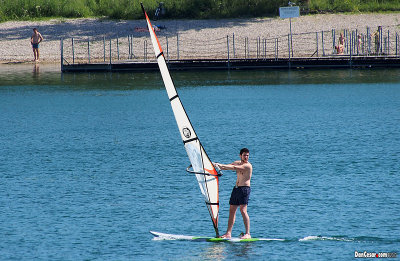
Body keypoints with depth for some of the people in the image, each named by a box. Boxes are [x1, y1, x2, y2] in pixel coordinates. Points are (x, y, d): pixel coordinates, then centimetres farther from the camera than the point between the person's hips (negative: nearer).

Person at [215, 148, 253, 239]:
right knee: (232, 210, 5)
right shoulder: (237, 163, 15)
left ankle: (248, 234, -17)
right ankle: (228, 233, 7)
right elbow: (225, 167, 12)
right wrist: (218, 165, -8)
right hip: (236, 188, 8)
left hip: (244, 188, -8)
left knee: (243, 210, -16)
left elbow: (234, 167, -23)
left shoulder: (248, 165, -11)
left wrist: (221, 165, -26)